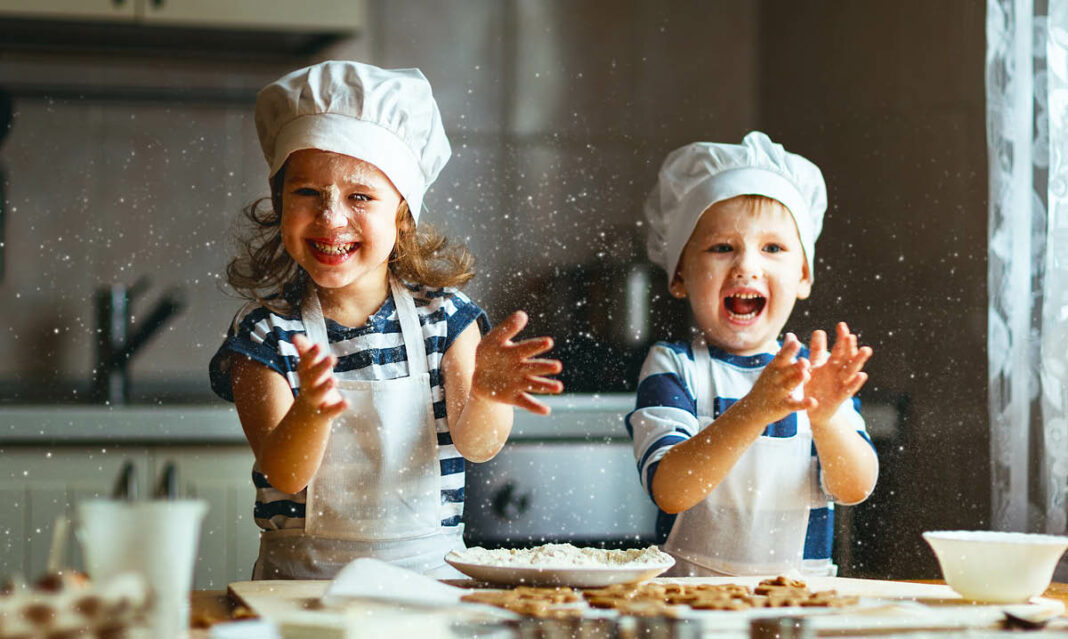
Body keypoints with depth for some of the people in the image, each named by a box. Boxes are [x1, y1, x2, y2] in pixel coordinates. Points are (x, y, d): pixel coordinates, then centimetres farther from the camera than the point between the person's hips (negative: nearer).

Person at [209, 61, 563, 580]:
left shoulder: (442, 313, 3)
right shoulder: (264, 332, -1)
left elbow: (475, 446, -7)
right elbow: (285, 476, -10)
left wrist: (485, 393, -29)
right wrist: (310, 414, -32)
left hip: (429, 570, 2)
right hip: (302, 578, -1)